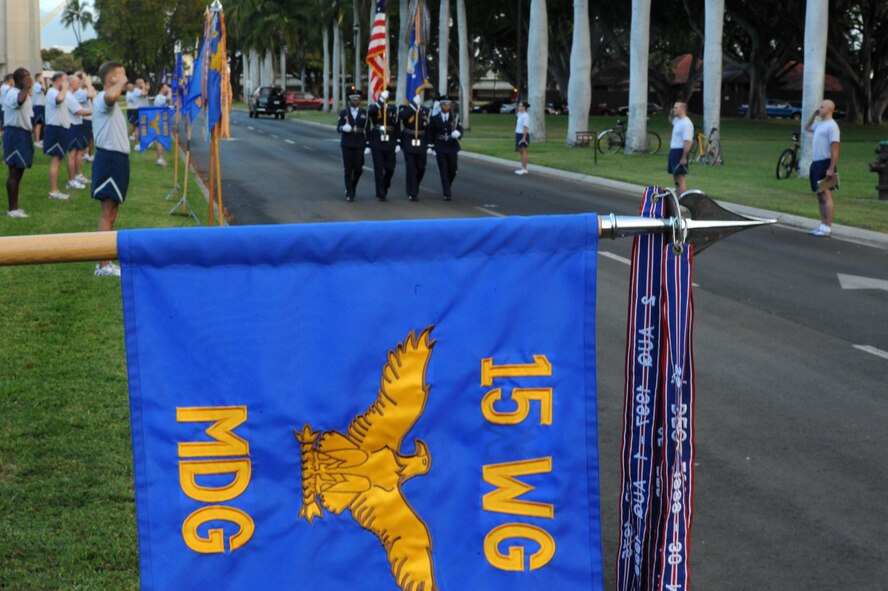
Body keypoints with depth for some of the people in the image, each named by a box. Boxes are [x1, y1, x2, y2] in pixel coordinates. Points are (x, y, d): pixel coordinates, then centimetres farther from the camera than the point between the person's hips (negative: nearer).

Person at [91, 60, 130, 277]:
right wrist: (121, 83, -23)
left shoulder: (109, 103, 19)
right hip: (110, 159, -11)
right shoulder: (103, 99, -15)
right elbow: (111, 95, -41)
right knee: (108, 214, -8)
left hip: (116, 158, 11)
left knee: (111, 214, 14)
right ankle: (103, 265, -7)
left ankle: (105, 261, 20)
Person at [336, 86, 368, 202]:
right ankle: (349, 194, 4)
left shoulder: (364, 113, 6)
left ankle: (351, 188, 25)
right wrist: (343, 128, -21)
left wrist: (368, 142, 4)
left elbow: (367, 129, 9)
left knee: (358, 169, -1)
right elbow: (338, 128, 1)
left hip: (360, 144, 1)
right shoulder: (343, 113, 5)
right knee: (348, 169, -1)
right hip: (347, 144, -1)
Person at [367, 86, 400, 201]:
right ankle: (381, 193, 4)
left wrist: (397, 143, 7)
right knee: (379, 169, -2)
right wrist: (381, 99, -30)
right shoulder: (374, 108, 1)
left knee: (390, 168, 4)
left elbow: (396, 127, 11)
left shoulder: (393, 109, 9)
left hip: (390, 144, 3)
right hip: (377, 144, -3)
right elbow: (370, 112, -25)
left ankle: (384, 187, 29)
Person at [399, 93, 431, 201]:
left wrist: (428, 144, 8)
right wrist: (413, 106, -28)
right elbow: (401, 116, -27)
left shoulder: (425, 111, 7)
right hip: (409, 143, -3)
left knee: (421, 168, 9)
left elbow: (428, 128, 10)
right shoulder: (406, 109, -3)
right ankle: (412, 193, -1)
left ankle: (414, 188, 33)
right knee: (411, 169, -6)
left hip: (421, 144, 3)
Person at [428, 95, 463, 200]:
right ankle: (447, 194, -4)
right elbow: (431, 134, 6)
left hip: (452, 148, 1)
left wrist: (457, 133, -27)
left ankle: (447, 187, 32)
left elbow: (460, 130, -3)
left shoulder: (455, 118, 5)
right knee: (443, 171, -4)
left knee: (452, 170, 6)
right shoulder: (434, 119, 4)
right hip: (440, 149, -1)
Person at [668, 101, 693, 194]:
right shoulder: (677, 120, 12)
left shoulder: (686, 123, -18)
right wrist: (671, 114, 15)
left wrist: (684, 158, -27)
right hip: (673, 151, 11)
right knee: (676, 176, 16)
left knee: (681, 177, -14)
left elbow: (687, 142, -24)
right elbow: (671, 120, 38)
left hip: (680, 152, -11)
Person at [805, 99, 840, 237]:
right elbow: (807, 127, 38)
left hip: (825, 164, -9)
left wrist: (831, 169, -23)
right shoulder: (819, 124, 15)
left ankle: (827, 228, -12)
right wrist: (814, 115, 20)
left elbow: (835, 148, -18)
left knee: (826, 195, -10)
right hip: (816, 163, 9)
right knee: (820, 196, 11)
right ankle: (823, 226, 15)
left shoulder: (831, 126, -12)